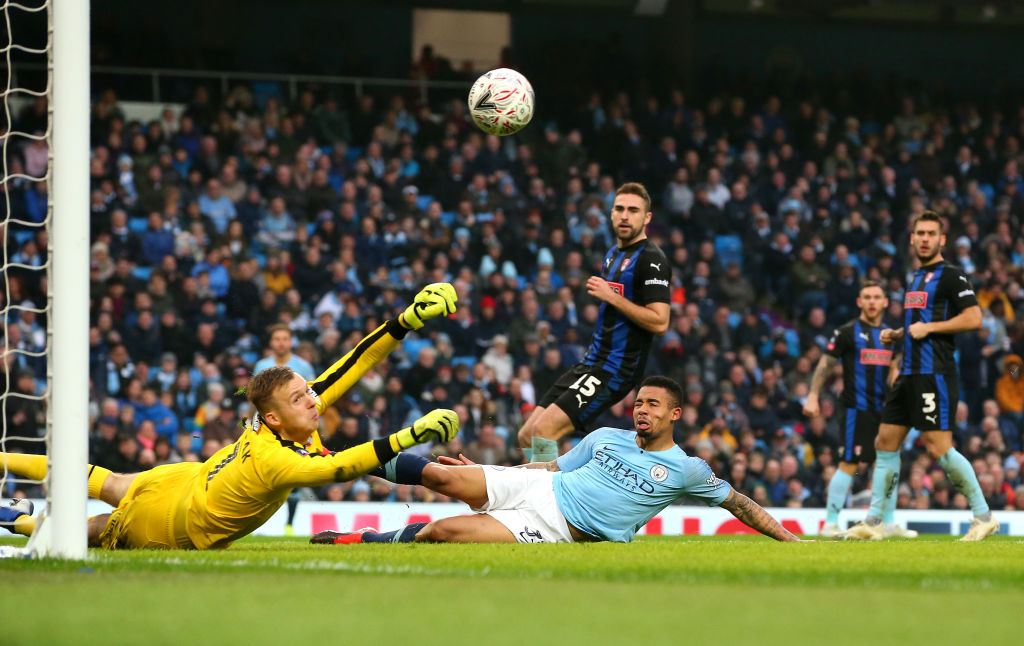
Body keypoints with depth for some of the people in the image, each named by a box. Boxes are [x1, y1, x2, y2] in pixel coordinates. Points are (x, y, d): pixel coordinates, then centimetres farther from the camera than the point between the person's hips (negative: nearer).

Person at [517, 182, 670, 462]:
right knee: (527, 435, 5)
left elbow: (659, 322, -20)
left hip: (617, 367, -10)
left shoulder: (650, 259, -11)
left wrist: (612, 296, -18)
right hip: (592, 363, 10)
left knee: (545, 429, -22)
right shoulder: (613, 254, 18)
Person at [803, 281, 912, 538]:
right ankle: (830, 524, -9)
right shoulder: (847, 332, -2)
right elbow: (825, 365, -3)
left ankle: (889, 524, 15)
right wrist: (813, 397, -9)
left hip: (883, 408, 6)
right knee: (849, 464, -11)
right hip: (856, 408, -6)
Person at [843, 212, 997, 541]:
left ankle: (983, 515, -3)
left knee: (938, 447, -13)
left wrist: (929, 328, -15)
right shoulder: (916, 278, 20)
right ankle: (874, 521, 9)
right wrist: (896, 334, 13)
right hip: (910, 373, 9)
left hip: (935, 374, -9)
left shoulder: (950, 275, -6)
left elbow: (973, 318, -15)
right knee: (885, 442, 6)